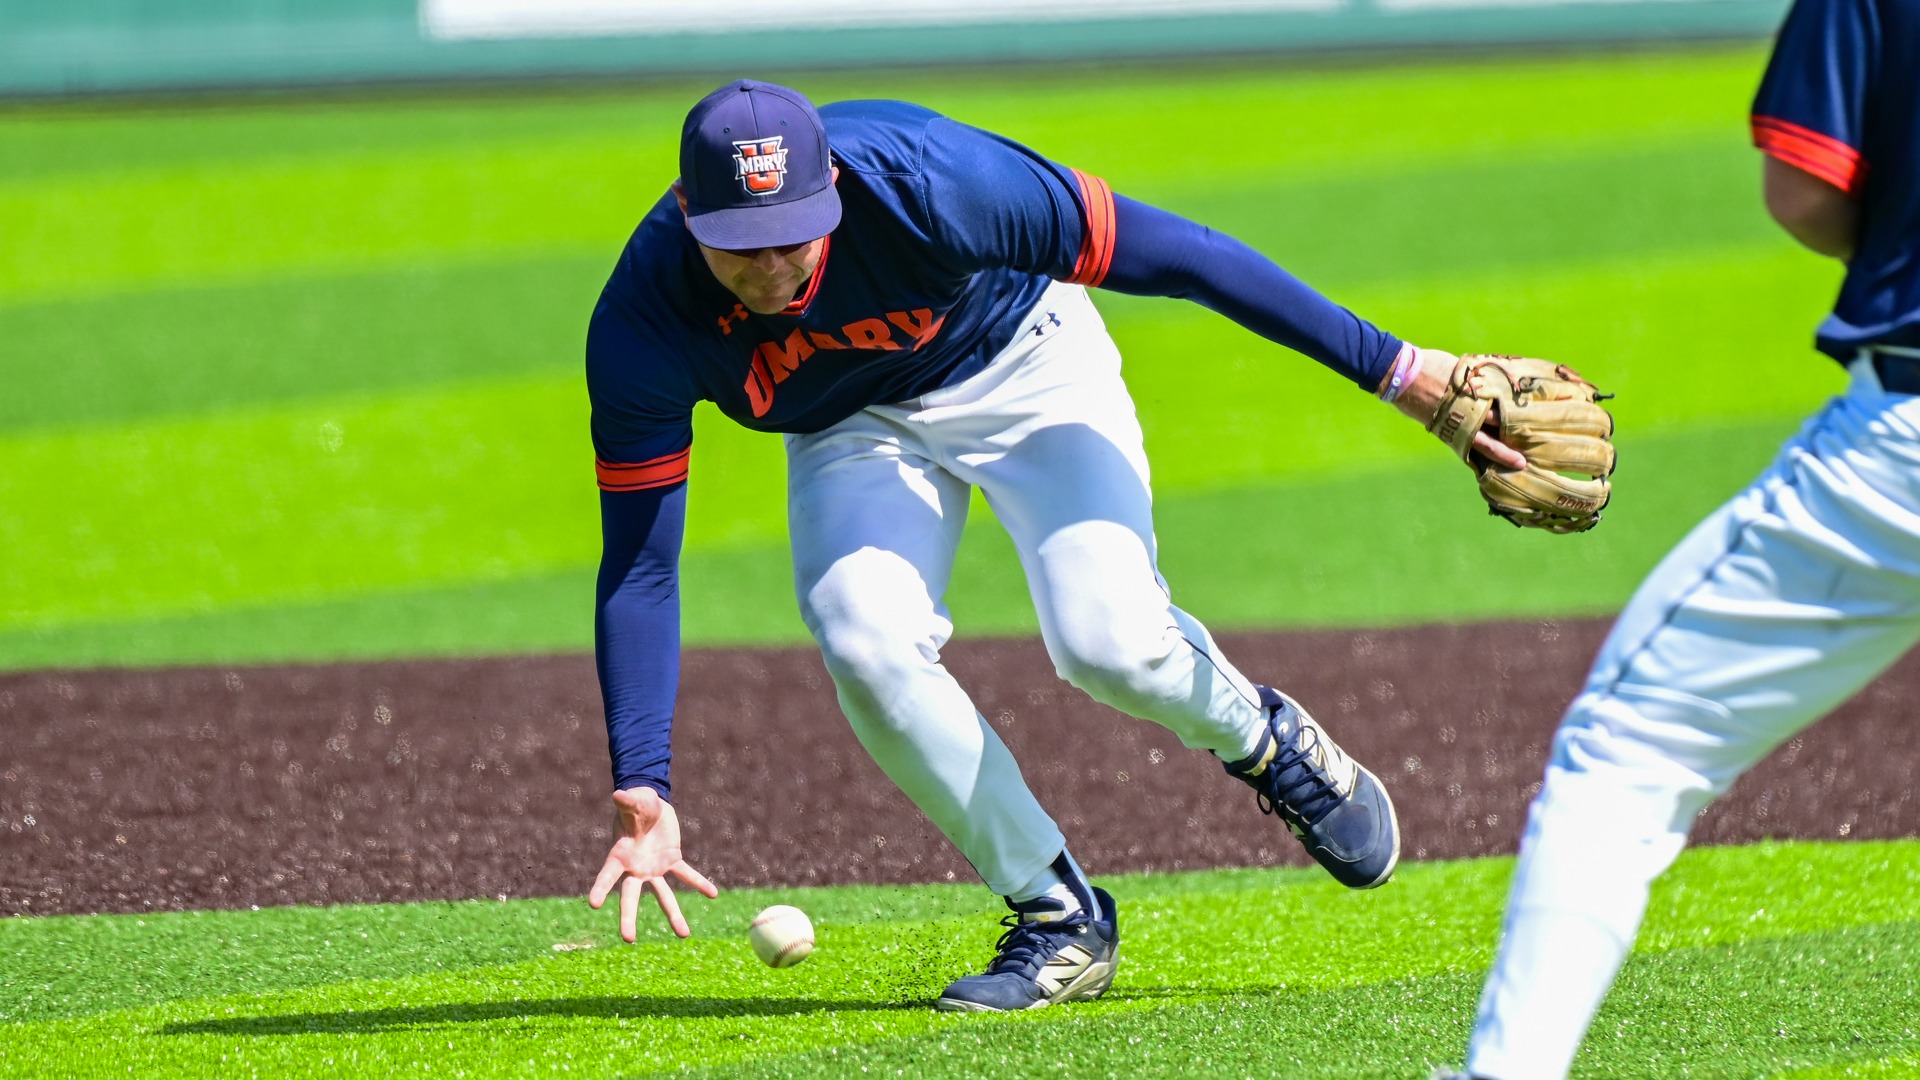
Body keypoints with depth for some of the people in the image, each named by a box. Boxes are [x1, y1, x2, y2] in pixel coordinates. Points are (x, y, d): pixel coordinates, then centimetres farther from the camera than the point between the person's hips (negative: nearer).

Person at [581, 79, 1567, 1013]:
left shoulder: (926, 185, -38)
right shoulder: (644, 328, -29)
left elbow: (1172, 254, -32)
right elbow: (636, 568, -23)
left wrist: (1394, 367, -31)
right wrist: (641, 796, -33)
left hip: (1024, 367, -3)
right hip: (856, 429, 3)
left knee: (1107, 640, -22)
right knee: (866, 643, -24)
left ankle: (1264, 742, 13)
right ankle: (1059, 921, -6)